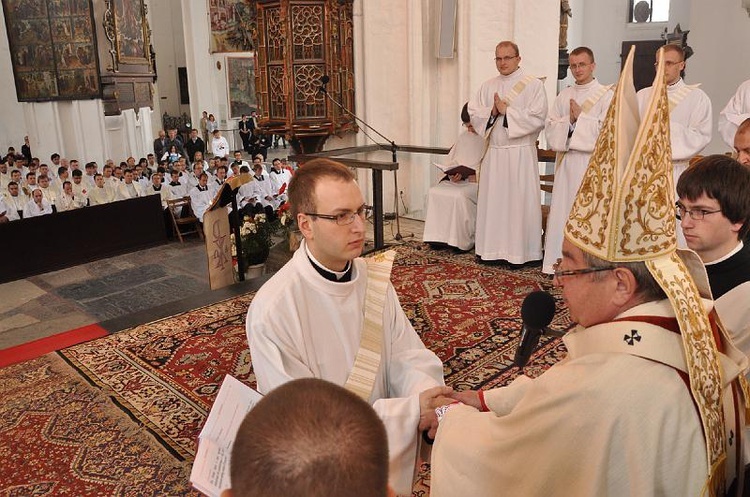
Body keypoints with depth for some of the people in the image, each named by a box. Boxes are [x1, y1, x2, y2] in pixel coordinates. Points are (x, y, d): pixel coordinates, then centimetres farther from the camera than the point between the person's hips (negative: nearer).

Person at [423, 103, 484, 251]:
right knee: (434, 192, -18)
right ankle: (440, 236, -17)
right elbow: (450, 162, 18)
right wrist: (453, 174, -3)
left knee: (460, 196, -35)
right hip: (459, 181, 7)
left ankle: (463, 241, -24)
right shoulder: (463, 137, 19)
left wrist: (478, 176, -19)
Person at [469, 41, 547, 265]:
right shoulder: (488, 86, 14)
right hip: (494, 152, 5)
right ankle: (492, 249, 16)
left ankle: (520, 251, 7)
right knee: (492, 201, 7)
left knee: (519, 202, -1)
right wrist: (492, 111, -12)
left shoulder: (533, 85, -2)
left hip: (520, 153, -5)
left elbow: (537, 118, -13)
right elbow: (473, 112, 6)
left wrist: (506, 111, -13)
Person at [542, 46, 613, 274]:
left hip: (592, 162, -4)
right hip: (566, 160, 5)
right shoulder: (564, 96, 14)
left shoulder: (606, 95, 0)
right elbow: (550, 127, 7)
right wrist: (569, 120, -9)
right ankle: (560, 260, 13)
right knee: (562, 209, 5)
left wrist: (581, 116, -10)